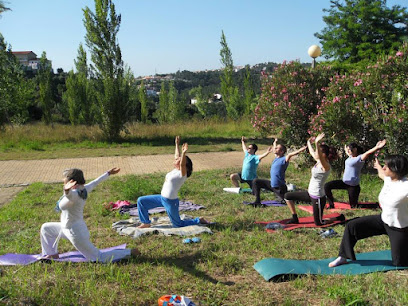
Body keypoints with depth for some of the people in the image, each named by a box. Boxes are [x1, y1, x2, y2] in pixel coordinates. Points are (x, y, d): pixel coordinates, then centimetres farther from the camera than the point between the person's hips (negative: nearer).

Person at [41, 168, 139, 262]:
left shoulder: (74, 194, -25)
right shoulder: (84, 189, -1)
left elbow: (70, 195, -51)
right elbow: (96, 182, 13)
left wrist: (67, 190, -74)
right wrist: (108, 173, 27)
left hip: (75, 232, -10)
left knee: (99, 258, -1)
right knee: (46, 228, 24)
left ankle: (129, 252, 2)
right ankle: (52, 254, 35)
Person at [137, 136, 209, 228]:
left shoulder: (182, 174, -17)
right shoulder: (176, 170, 6)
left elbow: (182, 164, -38)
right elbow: (177, 156, 18)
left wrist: (184, 153, -51)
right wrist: (177, 144, 24)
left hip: (170, 201, -9)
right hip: (162, 198, 9)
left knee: (178, 224, 3)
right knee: (141, 200, 10)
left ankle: (199, 221, 20)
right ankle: (146, 223, 21)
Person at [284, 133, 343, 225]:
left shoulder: (326, 166, -21)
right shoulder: (319, 162, 2)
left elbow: (319, 156, -43)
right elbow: (311, 152, 21)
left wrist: (317, 143, -56)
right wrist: (308, 142, 32)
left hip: (318, 197, -9)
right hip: (310, 193, 9)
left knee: (318, 223, 3)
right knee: (288, 196, 10)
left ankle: (340, 218, 24)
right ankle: (295, 218, 22)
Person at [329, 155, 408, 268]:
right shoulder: (388, 179, -7)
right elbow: (382, 174, 18)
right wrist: (378, 166, 37)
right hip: (383, 220, 6)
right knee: (351, 226, -3)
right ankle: (343, 257, 12)